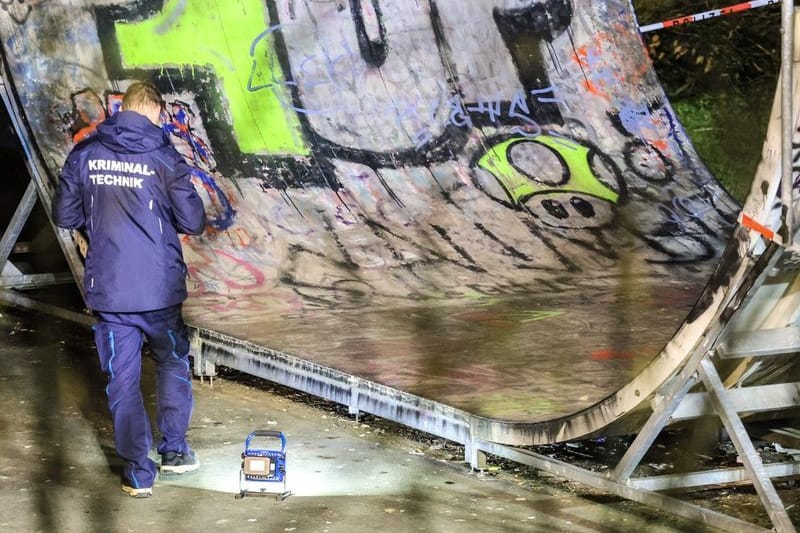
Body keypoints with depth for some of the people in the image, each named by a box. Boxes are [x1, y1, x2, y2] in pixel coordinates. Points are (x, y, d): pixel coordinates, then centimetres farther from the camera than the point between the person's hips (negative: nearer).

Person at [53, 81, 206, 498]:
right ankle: (174, 451, 28)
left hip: (106, 291, 2)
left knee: (122, 379, 9)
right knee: (173, 364, 21)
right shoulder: (164, 158, -9)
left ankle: (138, 473, 14)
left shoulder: (84, 155, -1)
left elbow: (64, 216, 5)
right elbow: (193, 223, -7)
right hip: (159, 289, -1)